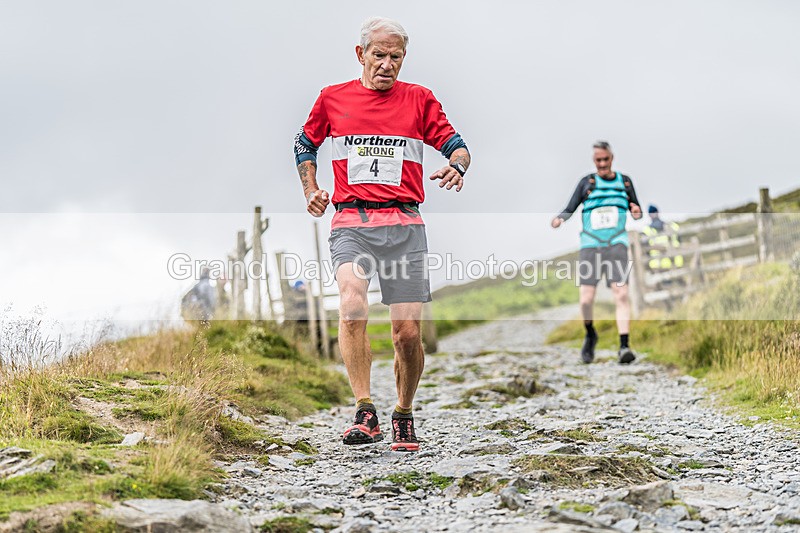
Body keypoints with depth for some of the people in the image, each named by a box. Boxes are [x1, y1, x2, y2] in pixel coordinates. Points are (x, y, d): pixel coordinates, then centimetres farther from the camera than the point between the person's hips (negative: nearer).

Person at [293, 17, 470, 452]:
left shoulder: (419, 99, 11)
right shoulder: (333, 98, 12)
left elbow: (456, 146, 12)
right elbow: (305, 145, 26)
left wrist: (456, 165, -11)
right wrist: (311, 190, 11)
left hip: (404, 225, 1)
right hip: (351, 223, -1)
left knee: (407, 331, -3)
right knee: (352, 302, -28)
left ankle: (403, 417, 20)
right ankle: (365, 413, -27)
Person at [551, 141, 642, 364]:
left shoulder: (624, 181, 11)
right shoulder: (587, 182, 6)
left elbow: (637, 211, 18)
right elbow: (569, 210, 2)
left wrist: (637, 212, -6)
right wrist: (559, 220, -20)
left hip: (616, 243, 1)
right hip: (590, 245, 0)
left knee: (621, 293, -17)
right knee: (586, 300, -7)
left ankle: (624, 347, -21)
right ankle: (590, 335, 22)